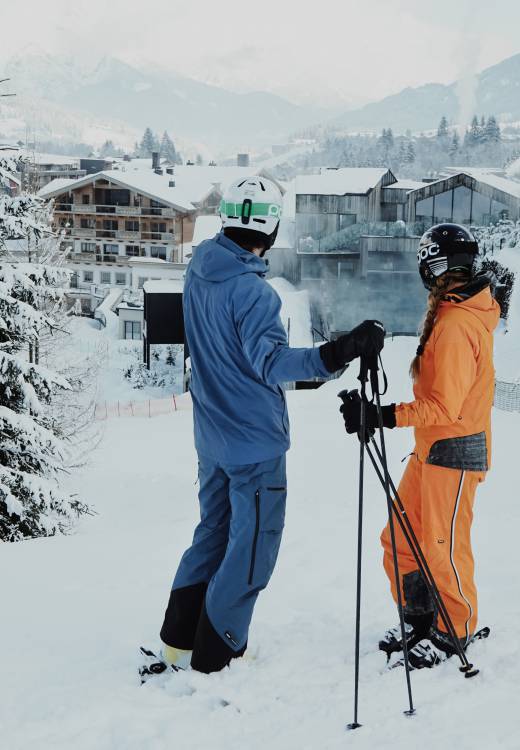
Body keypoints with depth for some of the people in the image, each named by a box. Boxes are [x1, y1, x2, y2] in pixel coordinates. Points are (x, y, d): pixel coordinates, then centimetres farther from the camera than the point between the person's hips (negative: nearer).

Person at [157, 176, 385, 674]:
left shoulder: (199, 271, 3)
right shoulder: (251, 289, -23)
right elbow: (269, 362, -28)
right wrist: (338, 353, -36)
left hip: (212, 436, 8)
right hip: (255, 439, -8)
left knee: (213, 531, 21)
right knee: (252, 545, 6)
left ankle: (179, 639, 29)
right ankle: (216, 654, 16)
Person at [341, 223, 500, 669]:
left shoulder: (455, 325, -23)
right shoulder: (473, 308, 8)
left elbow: (443, 407, -25)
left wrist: (383, 416, -27)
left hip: (453, 450, -9)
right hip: (431, 447, 9)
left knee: (444, 547, 5)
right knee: (401, 539, 14)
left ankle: (455, 631, 23)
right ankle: (421, 619, 27)